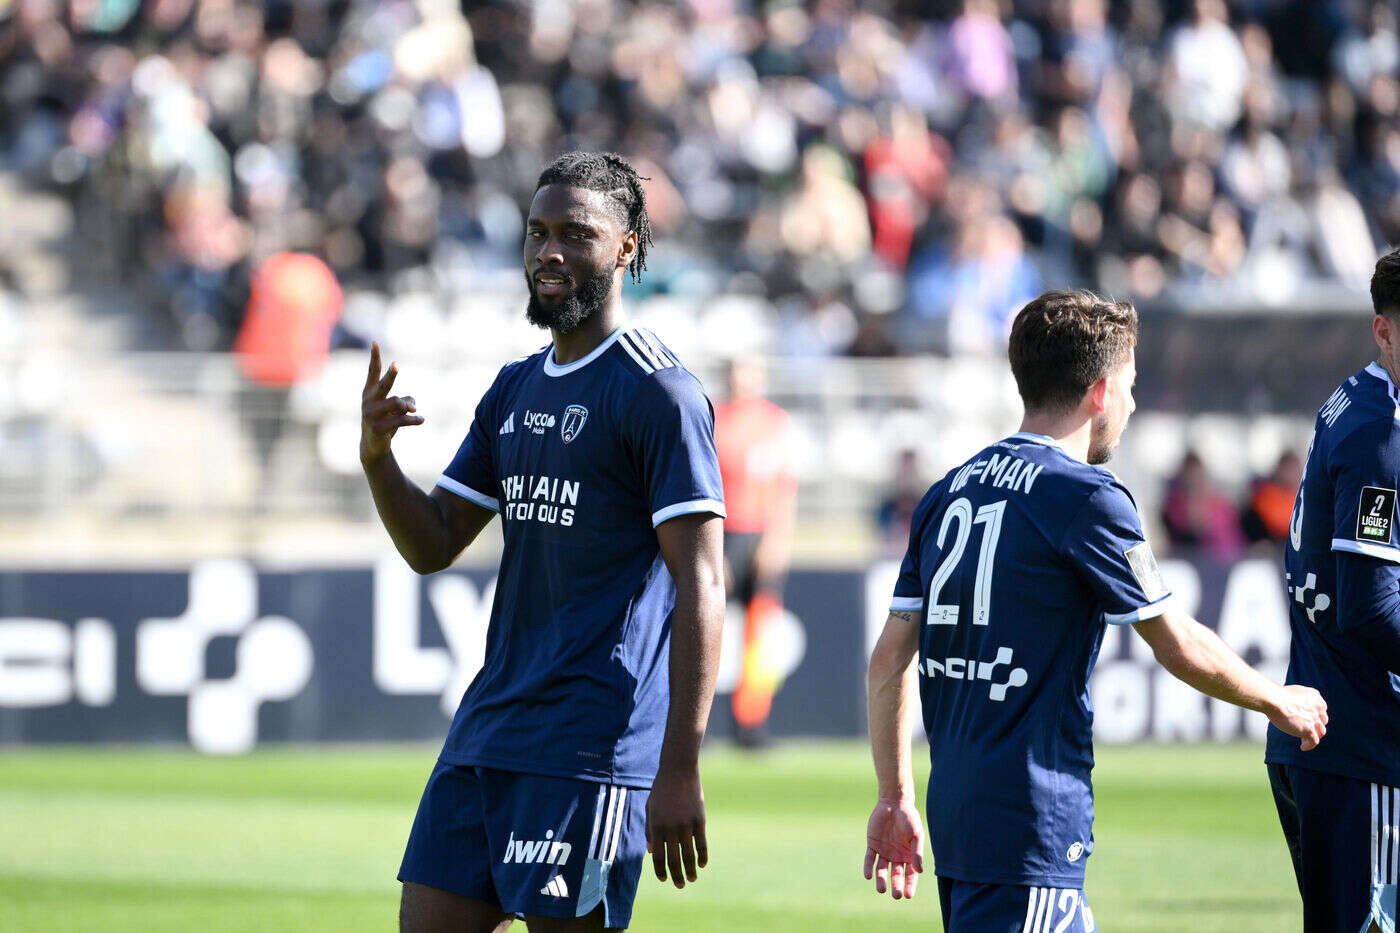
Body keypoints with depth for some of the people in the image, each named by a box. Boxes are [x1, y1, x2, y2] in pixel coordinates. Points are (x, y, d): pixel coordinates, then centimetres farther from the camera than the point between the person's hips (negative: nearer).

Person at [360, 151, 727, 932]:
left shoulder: (658, 391, -8)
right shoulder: (516, 389, 17)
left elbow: (701, 587, -14)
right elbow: (433, 546, 19)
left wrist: (679, 771, -21)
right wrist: (376, 456, -2)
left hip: (591, 745, -8)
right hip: (490, 724, 8)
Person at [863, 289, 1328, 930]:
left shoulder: (949, 493, 12)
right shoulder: (1085, 498, -10)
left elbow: (891, 656, 12)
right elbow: (1177, 646, -4)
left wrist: (894, 797, 18)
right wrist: (1279, 703, 13)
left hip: (954, 809, 9)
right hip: (1030, 823, -9)